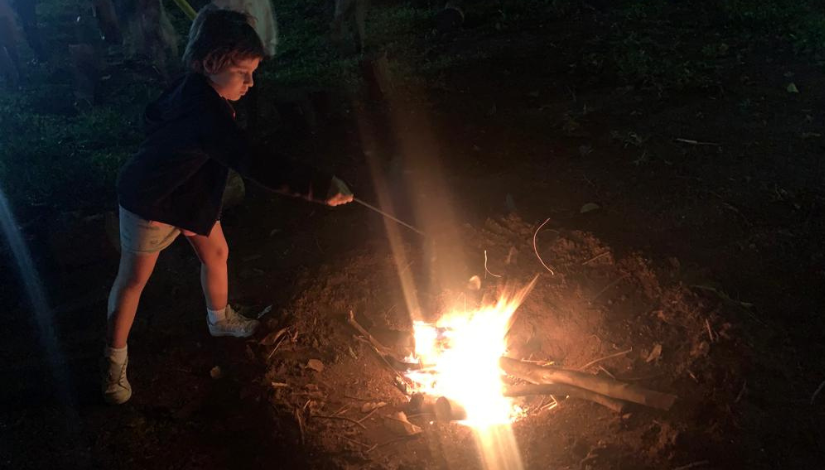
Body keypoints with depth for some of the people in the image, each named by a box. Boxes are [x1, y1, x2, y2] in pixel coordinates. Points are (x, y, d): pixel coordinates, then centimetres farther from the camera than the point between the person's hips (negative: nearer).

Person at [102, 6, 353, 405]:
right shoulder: (204, 109, -40)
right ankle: (115, 358, 27)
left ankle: (220, 318, 47)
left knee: (216, 253, 21)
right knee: (133, 279, 8)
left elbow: (154, 115, 7)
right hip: (149, 202, -9)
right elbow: (255, 165, -49)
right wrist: (323, 188, -49)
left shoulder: (195, 88, -11)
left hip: (191, 192, 9)